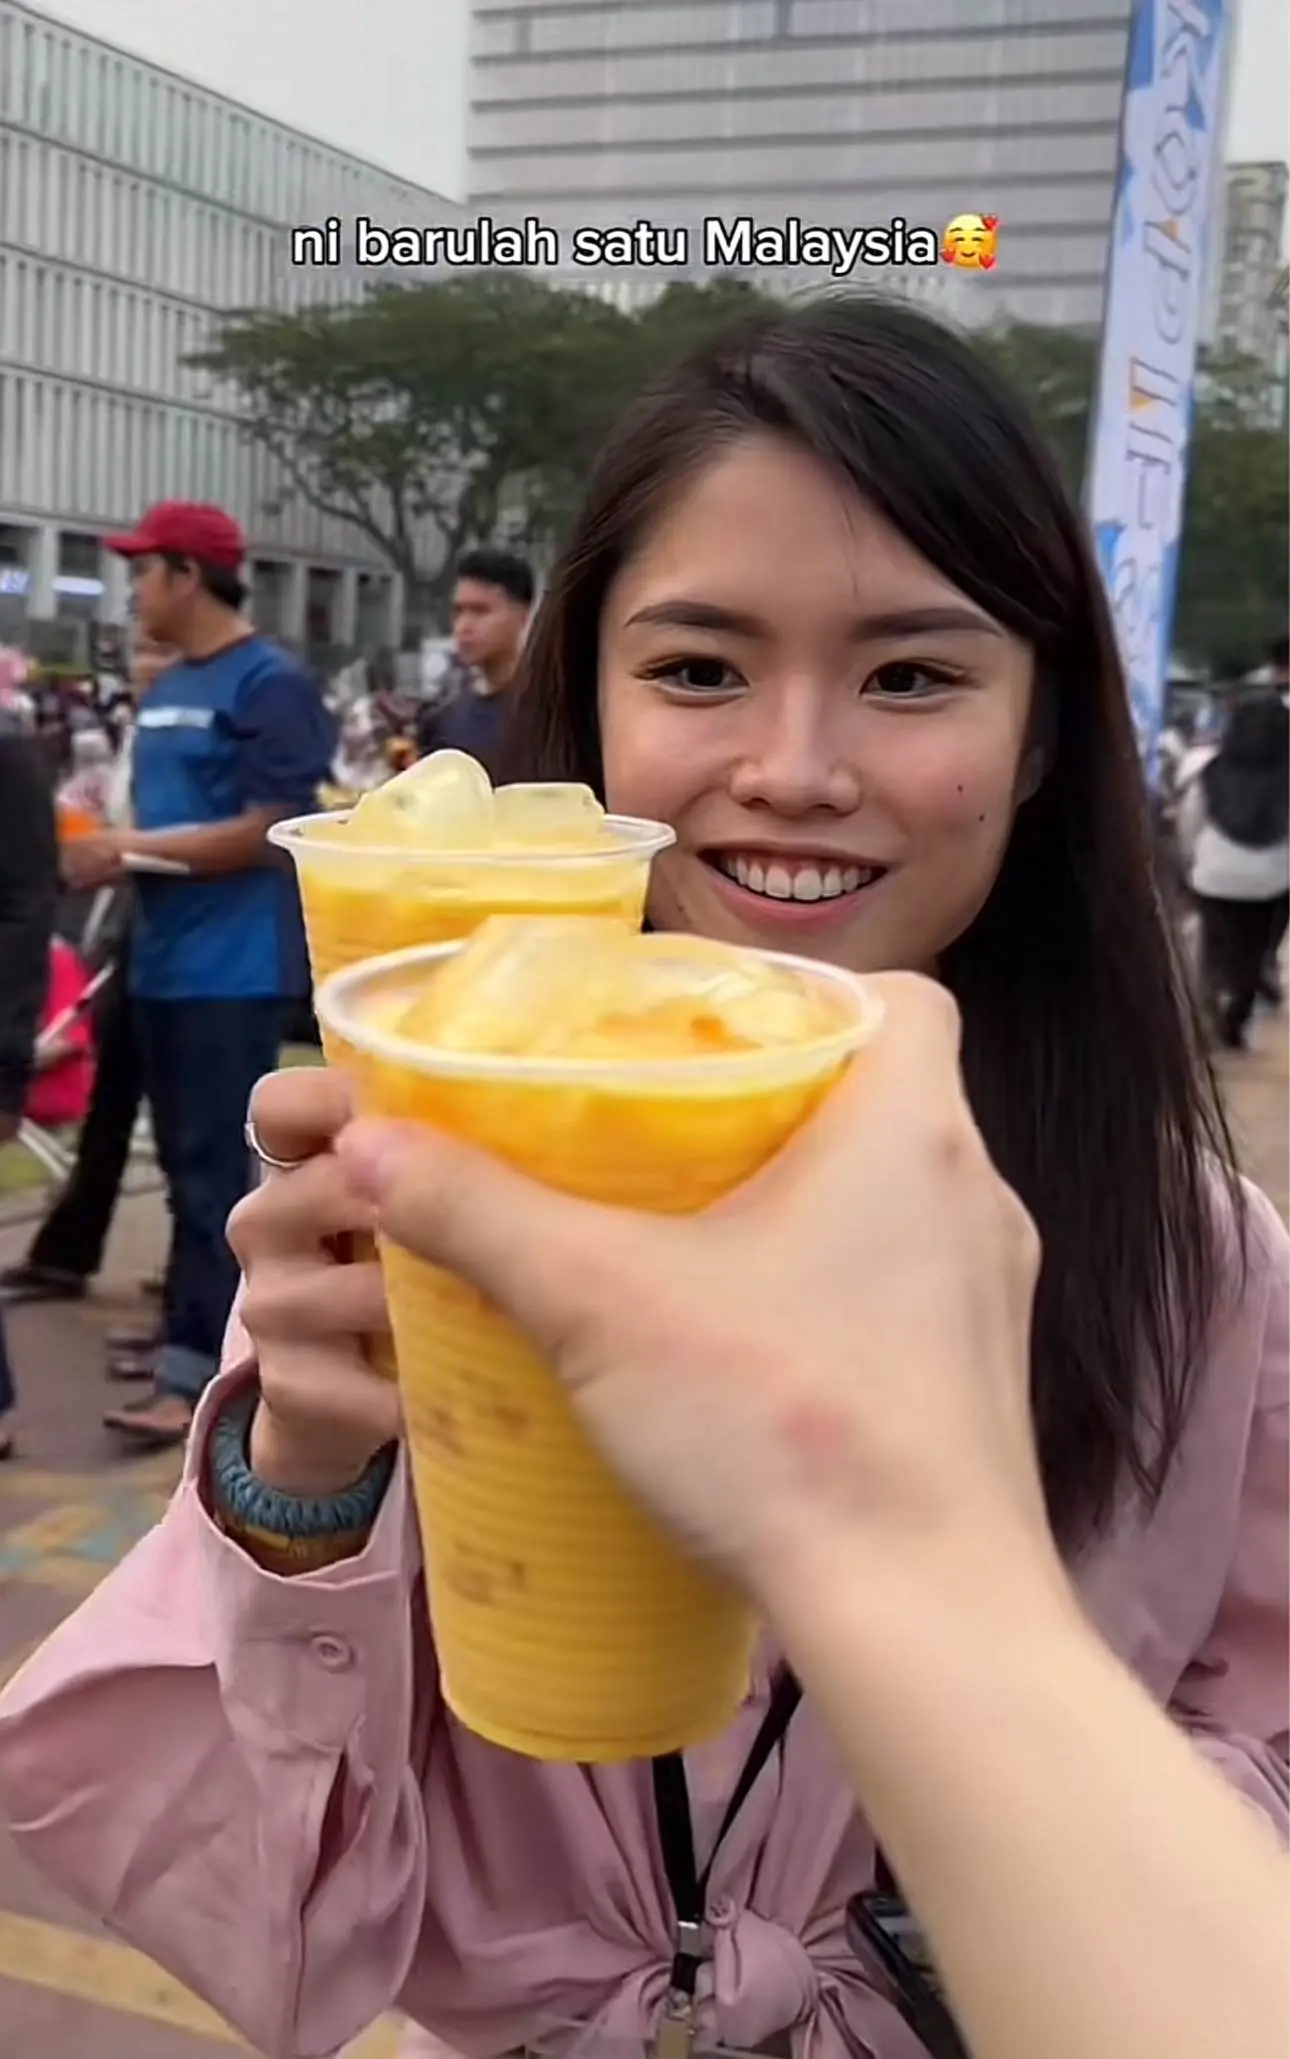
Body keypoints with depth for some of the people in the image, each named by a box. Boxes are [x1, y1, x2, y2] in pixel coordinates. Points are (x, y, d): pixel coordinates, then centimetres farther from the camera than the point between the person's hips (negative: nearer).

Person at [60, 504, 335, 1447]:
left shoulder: (272, 683, -10)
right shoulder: (163, 690, 16)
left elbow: (263, 832, -16)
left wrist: (129, 851, -15)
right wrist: (104, 846, 0)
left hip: (236, 968, -8)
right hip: (165, 959, 8)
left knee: (212, 1167, -6)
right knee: (186, 1161, 13)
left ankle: (195, 1372, -2)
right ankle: (206, 1325, 25)